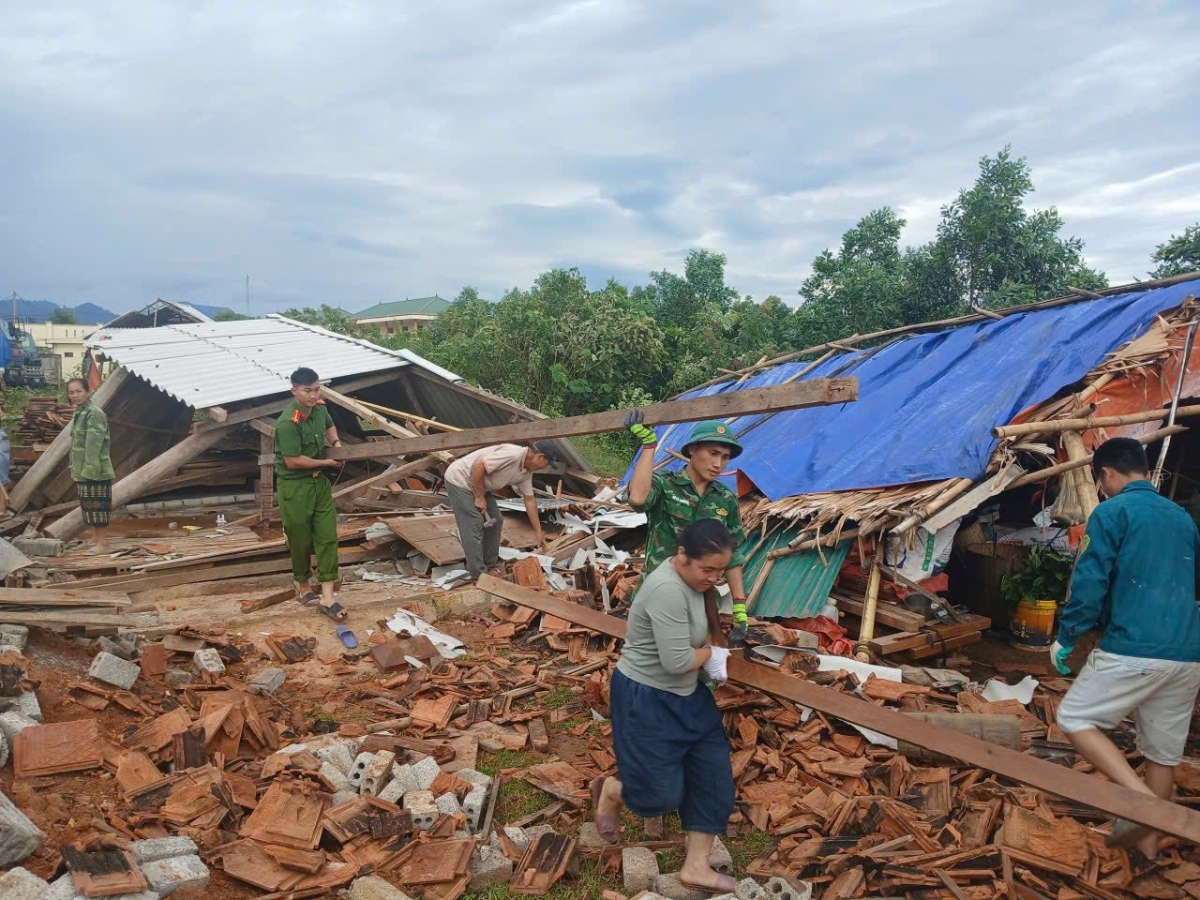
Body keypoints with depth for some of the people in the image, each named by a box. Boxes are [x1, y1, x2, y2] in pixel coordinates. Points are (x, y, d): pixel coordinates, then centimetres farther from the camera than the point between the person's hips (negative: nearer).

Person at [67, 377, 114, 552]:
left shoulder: (94, 414, -17)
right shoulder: (78, 413, 14)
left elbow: (94, 445, -22)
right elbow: (77, 443, 19)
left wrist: (90, 469, -25)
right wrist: (75, 467, 17)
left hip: (95, 469, -10)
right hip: (82, 470, 10)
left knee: (97, 505, -4)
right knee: (88, 504, 16)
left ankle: (102, 541, 1)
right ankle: (95, 536, 26)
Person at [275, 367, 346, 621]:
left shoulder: (319, 408, 0)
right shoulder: (288, 423, -24)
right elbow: (293, 461, -24)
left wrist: (336, 443, 5)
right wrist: (327, 462, -14)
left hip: (319, 482, 7)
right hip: (295, 487, -7)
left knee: (328, 537, 1)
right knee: (301, 541, 8)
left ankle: (327, 596, 3)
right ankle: (304, 585, 31)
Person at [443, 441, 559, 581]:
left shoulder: (526, 471, 1)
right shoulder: (512, 454, -29)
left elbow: (529, 500, 9)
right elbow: (478, 466, -31)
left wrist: (538, 531, 11)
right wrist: (479, 497, -21)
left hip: (479, 485, 10)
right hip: (459, 479, -10)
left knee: (494, 521, 11)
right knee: (473, 526, -11)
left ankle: (490, 566, 21)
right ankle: (478, 575, -4)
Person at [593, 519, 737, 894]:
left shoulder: (691, 578, -1)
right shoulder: (668, 590, -31)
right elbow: (678, 661, -33)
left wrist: (715, 638, 7)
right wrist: (711, 653, -13)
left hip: (685, 696, 10)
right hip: (646, 699, -9)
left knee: (713, 774, 8)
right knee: (663, 794, 0)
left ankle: (696, 867, 20)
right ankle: (609, 791, 32)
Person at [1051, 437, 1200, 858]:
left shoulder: (1111, 513, -5)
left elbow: (1088, 584, -10)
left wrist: (1065, 639, 1)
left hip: (1133, 649, -7)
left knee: (1074, 718, 6)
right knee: (1164, 750, 16)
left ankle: (1140, 797, -10)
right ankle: (1148, 843, 26)